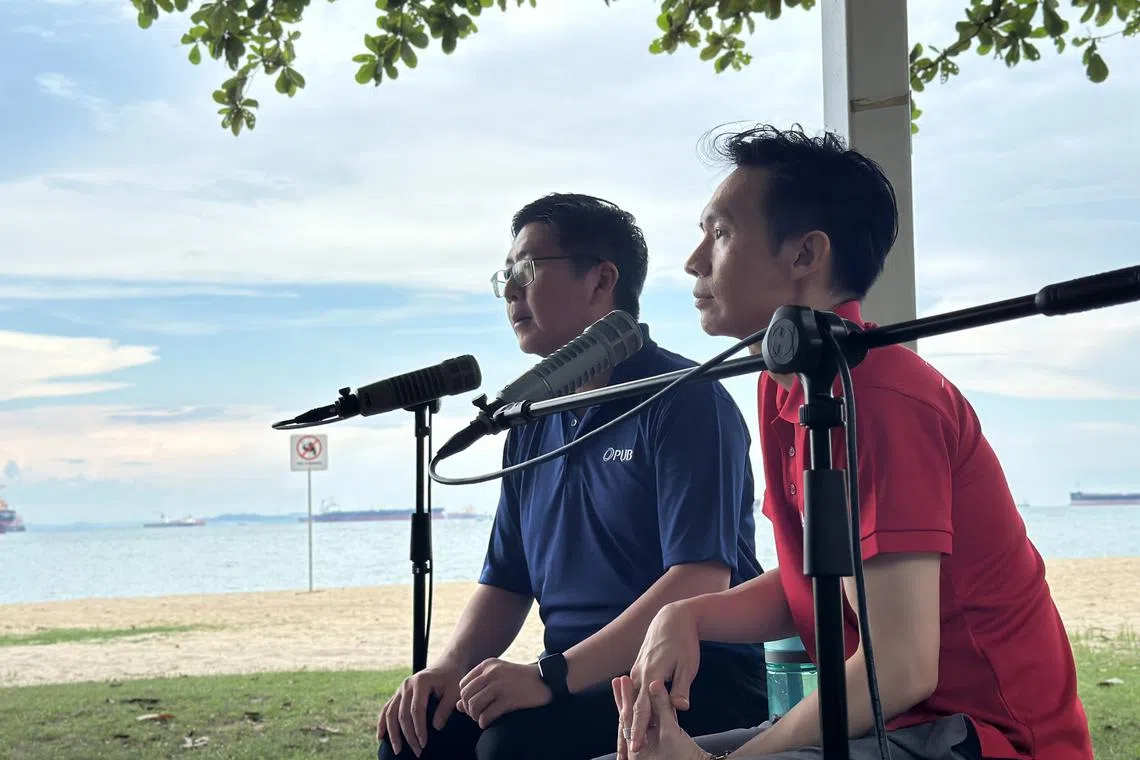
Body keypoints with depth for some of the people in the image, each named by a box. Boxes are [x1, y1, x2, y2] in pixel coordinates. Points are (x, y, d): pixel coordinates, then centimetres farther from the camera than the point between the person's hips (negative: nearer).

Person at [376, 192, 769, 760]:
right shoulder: (533, 424, 15)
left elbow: (699, 581, -20)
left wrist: (551, 676, -26)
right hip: (580, 685, 7)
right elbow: (505, 584, 18)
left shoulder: (682, 400, -9)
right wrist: (449, 668, -3)